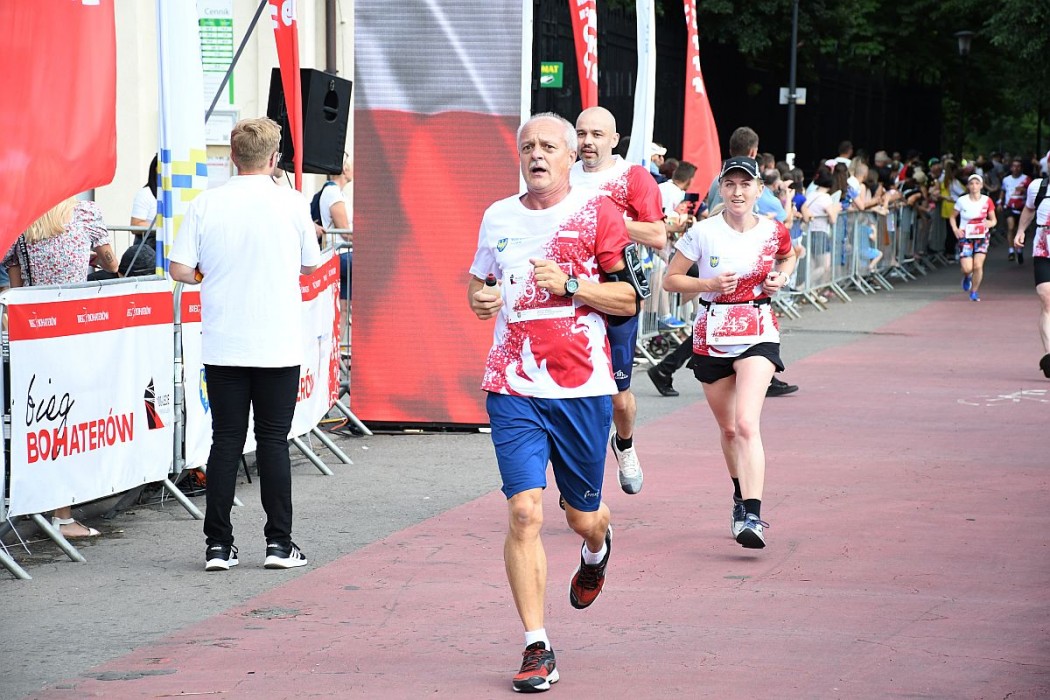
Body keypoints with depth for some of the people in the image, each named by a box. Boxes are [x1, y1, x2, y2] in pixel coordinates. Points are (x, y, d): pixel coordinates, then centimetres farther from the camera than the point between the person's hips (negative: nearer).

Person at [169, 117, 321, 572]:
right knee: (273, 441, 5)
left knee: (225, 440, 6)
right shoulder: (293, 204, -4)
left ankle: (218, 545, 5)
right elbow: (311, 266, 7)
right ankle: (279, 543, 6)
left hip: (222, 345, 1)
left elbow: (180, 269, -4)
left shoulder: (205, 205, -3)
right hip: (278, 346, -1)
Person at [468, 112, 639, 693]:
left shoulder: (598, 213, -2)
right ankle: (537, 649, -4)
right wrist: (480, 298, 1)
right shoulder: (498, 216, 9)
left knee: (582, 514, 11)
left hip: (582, 388, -2)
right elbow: (479, 280, 24)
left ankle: (596, 552, 51)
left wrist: (569, 283, -16)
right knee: (524, 512, -10)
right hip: (513, 388, 2)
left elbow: (629, 297, -3)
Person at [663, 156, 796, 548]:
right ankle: (741, 498, 39)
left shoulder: (774, 232, -1)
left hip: (757, 333, -2)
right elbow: (671, 280, 0)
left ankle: (752, 517, -27)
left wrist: (781, 278, 2)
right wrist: (710, 284, -15)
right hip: (712, 335, 2)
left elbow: (788, 256, 23)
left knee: (747, 423, -20)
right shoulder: (703, 233, -6)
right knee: (728, 428, 14)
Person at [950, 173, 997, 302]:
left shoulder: (987, 201, -2)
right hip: (966, 236, 0)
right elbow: (953, 217, 9)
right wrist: (955, 229, -8)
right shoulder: (962, 201, -3)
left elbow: (993, 220, 5)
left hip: (982, 236, 0)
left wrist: (990, 223, -18)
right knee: (967, 269, -10)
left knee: (978, 266, -13)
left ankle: (974, 292, 7)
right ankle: (967, 277, 29)